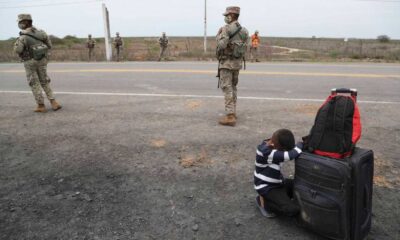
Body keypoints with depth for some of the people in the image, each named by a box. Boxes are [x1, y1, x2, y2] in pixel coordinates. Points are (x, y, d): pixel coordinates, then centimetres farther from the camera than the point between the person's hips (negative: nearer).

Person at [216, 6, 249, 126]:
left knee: (227, 89, -8)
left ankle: (230, 117, -12)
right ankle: (232, 112, 23)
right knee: (233, 87, 18)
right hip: (237, 63, 7)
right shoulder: (243, 31, 8)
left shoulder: (225, 29, -14)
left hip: (226, 63, -7)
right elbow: (244, 48, 8)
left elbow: (221, 46, -23)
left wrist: (218, 36, -5)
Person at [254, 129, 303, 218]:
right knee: (293, 209, -19)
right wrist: (300, 145, -21)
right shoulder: (266, 152, -31)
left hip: (277, 183, 9)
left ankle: (276, 199, 10)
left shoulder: (273, 146, -4)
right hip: (266, 187, -9)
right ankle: (263, 201, 2)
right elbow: (290, 155, -38)